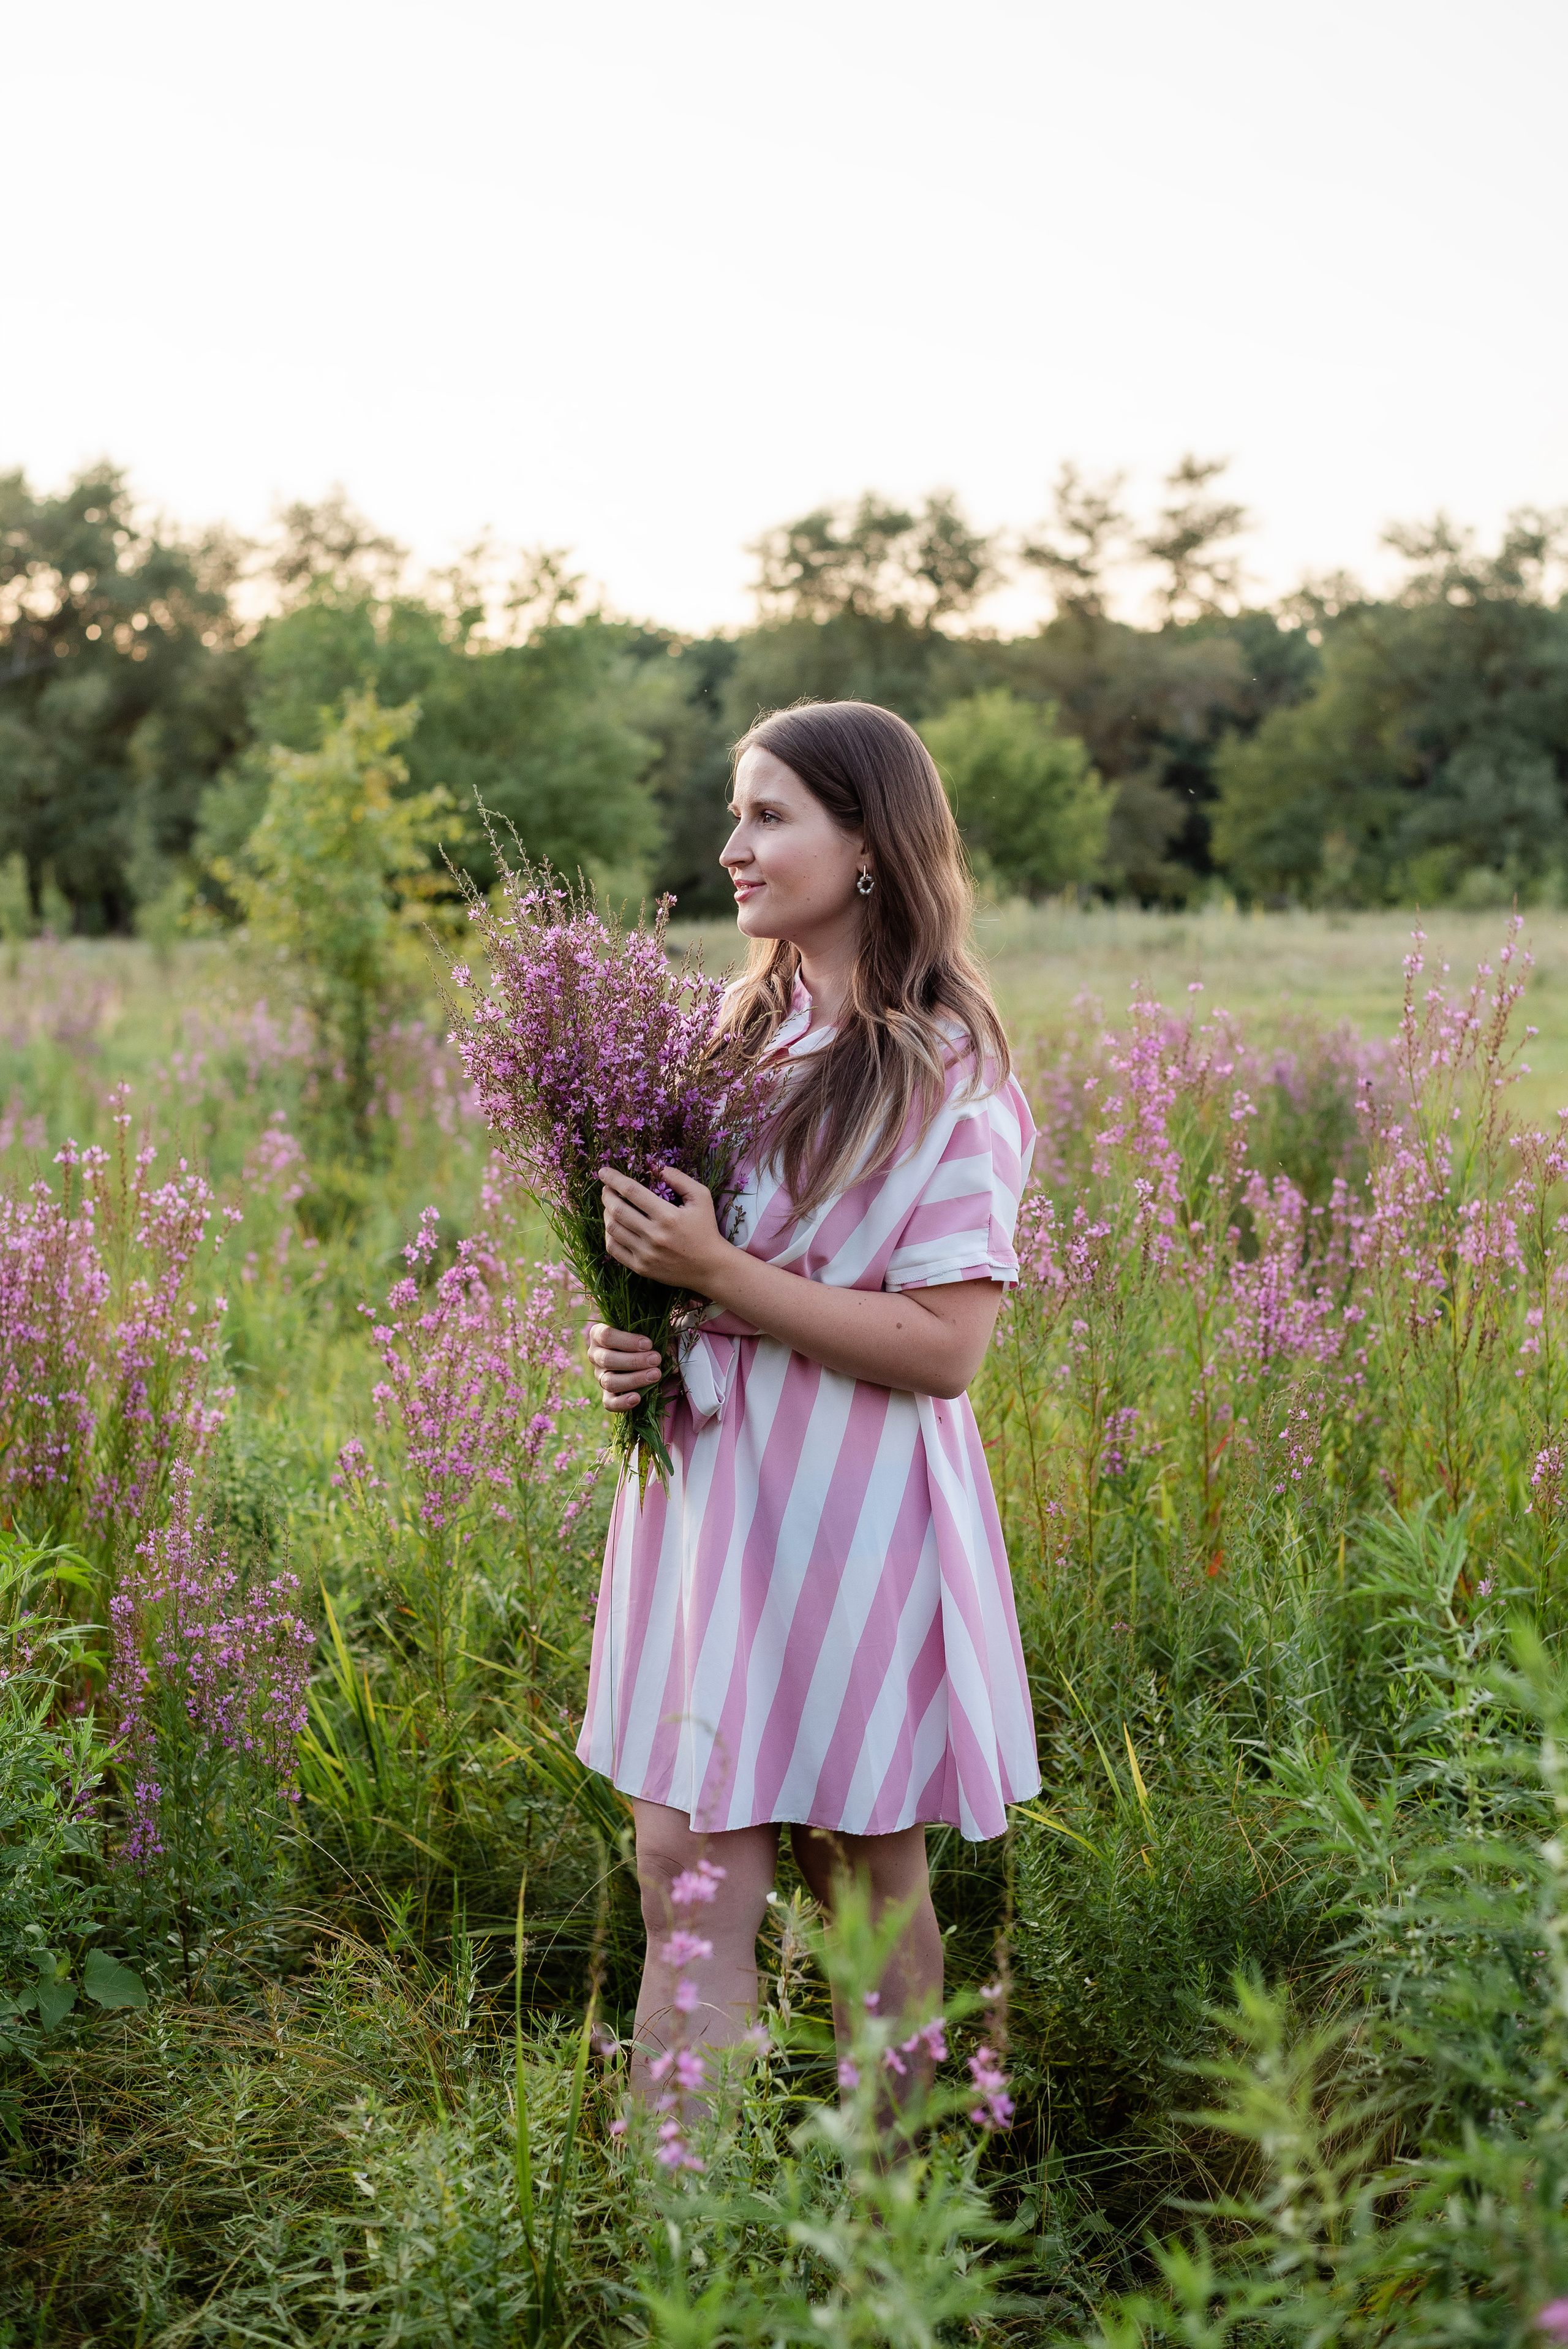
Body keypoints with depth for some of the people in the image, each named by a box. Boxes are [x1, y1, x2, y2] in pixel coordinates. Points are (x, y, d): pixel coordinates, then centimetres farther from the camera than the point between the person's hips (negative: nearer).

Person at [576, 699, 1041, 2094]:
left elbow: (944, 1348, -17)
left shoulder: (947, 1073, -12)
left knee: (869, 1882, 9)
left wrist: (722, 1279, -21)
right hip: (710, 1484, 6)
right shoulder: (744, 1028, 9)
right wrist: (639, 1333, 1)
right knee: (682, 1872, 2)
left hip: (854, 1509, -6)